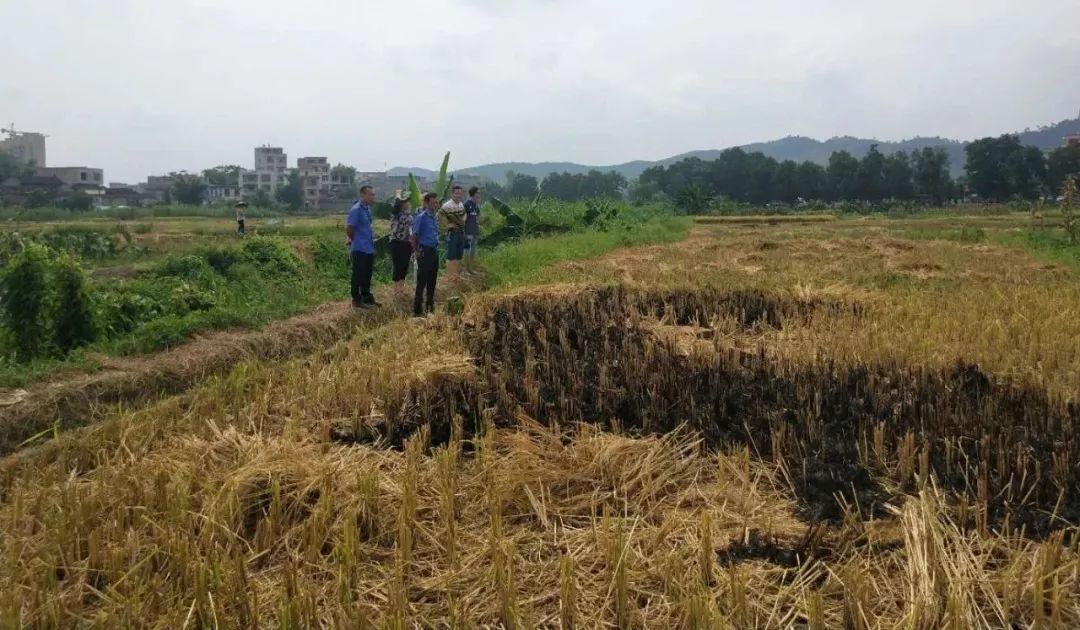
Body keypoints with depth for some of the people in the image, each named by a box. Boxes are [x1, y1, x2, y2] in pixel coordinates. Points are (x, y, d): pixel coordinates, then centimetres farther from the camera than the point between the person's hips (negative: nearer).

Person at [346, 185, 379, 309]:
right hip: (359, 249, -8)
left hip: (369, 248, 8)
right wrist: (355, 241, -3)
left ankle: (367, 298, 26)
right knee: (358, 275, 1)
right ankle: (357, 300, 10)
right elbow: (349, 229, -17)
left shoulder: (368, 208, 10)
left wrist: (371, 237, 12)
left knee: (367, 275, 16)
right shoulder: (356, 210, -17)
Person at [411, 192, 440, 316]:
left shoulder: (435, 218, 10)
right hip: (425, 252, -8)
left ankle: (430, 306, 28)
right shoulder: (421, 217, -14)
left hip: (434, 251, 8)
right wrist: (416, 251, -10)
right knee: (422, 282, -5)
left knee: (432, 281, 16)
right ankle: (417, 310, 0)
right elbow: (414, 236, -13)